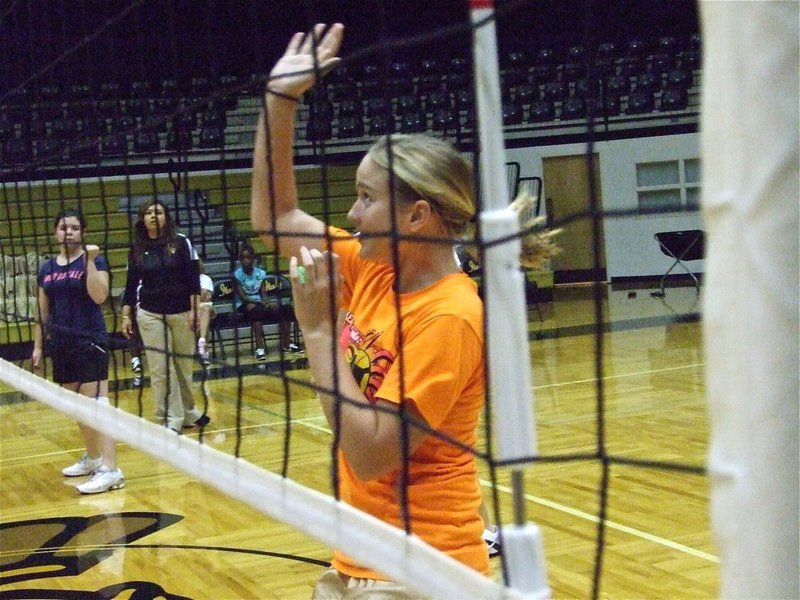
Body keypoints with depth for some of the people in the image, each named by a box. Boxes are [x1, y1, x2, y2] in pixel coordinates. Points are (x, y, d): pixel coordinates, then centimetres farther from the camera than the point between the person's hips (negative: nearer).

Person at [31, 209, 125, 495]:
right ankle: (92, 459, 30)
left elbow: (99, 296, -19)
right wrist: (38, 346, 14)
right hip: (61, 345, 6)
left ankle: (110, 470, -17)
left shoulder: (93, 260, -4)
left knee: (96, 404, -13)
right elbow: (43, 311, 16)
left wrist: (90, 261, -22)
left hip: (90, 342, -6)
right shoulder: (47, 268, 12)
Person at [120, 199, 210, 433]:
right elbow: (131, 284, 9)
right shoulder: (137, 249, 4)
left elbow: (193, 278, -3)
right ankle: (171, 420, 2)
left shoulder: (181, 242, -2)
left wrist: (194, 309, -9)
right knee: (160, 369, -2)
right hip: (150, 315, 1)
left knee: (183, 366, 6)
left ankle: (188, 413, 22)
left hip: (181, 313, -1)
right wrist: (126, 315, 5)